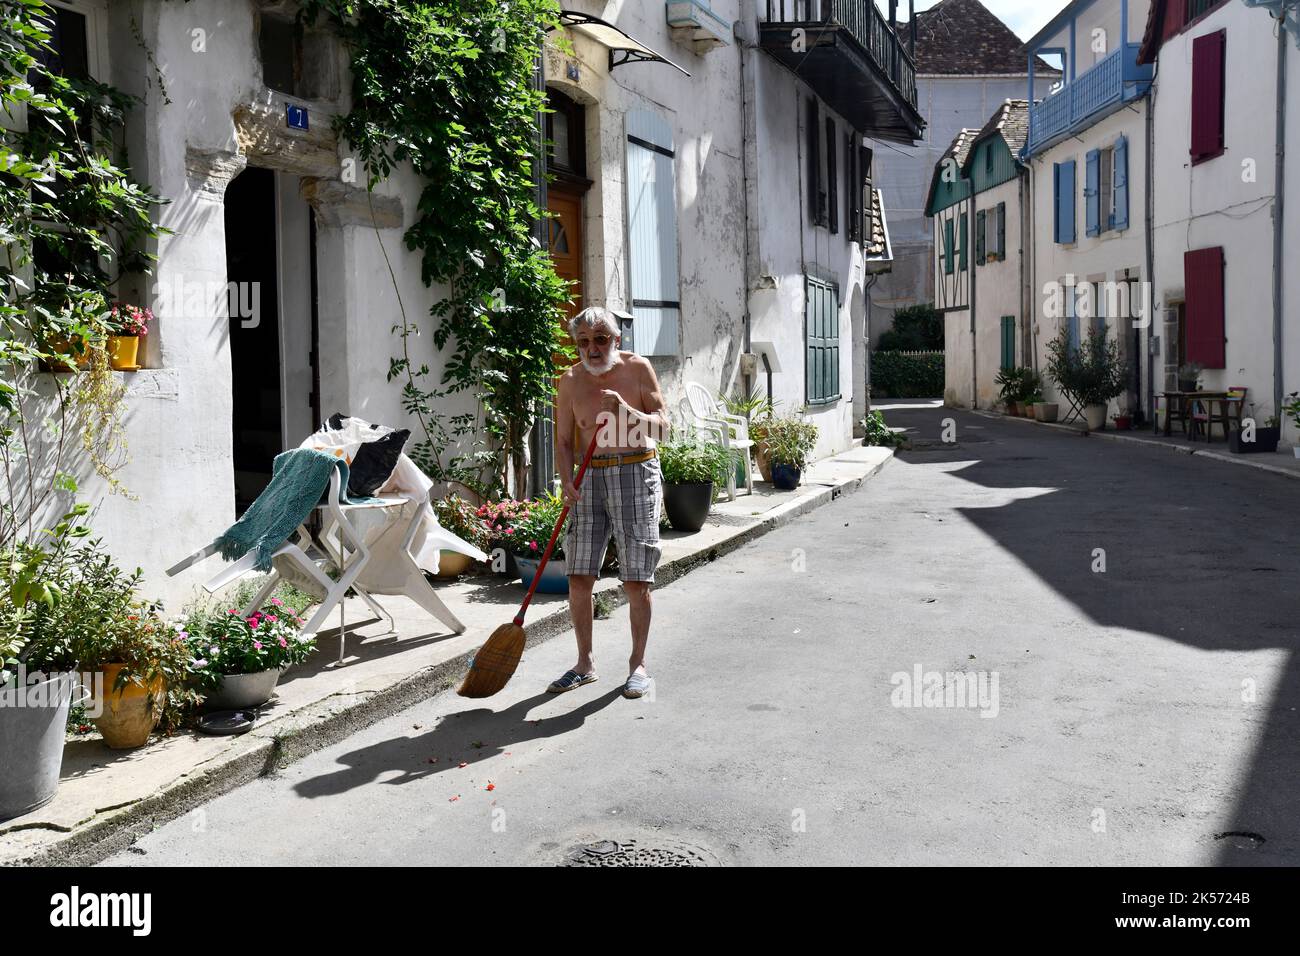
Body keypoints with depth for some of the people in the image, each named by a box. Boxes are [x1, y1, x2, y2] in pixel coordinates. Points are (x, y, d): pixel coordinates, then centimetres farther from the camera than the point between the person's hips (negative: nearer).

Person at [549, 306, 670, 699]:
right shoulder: (570, 381, 4)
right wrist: (567, 482, -9)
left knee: (636, 579, -1)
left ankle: (638, 664, 13)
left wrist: (626, 411, -22)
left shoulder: (637, 368, -2)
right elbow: (565, 441, 7)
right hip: (589, 478, 3)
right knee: (578, 576, 1)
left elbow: (663, 425, -5)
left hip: (635, 474, -3)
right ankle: (585, 663, 16)